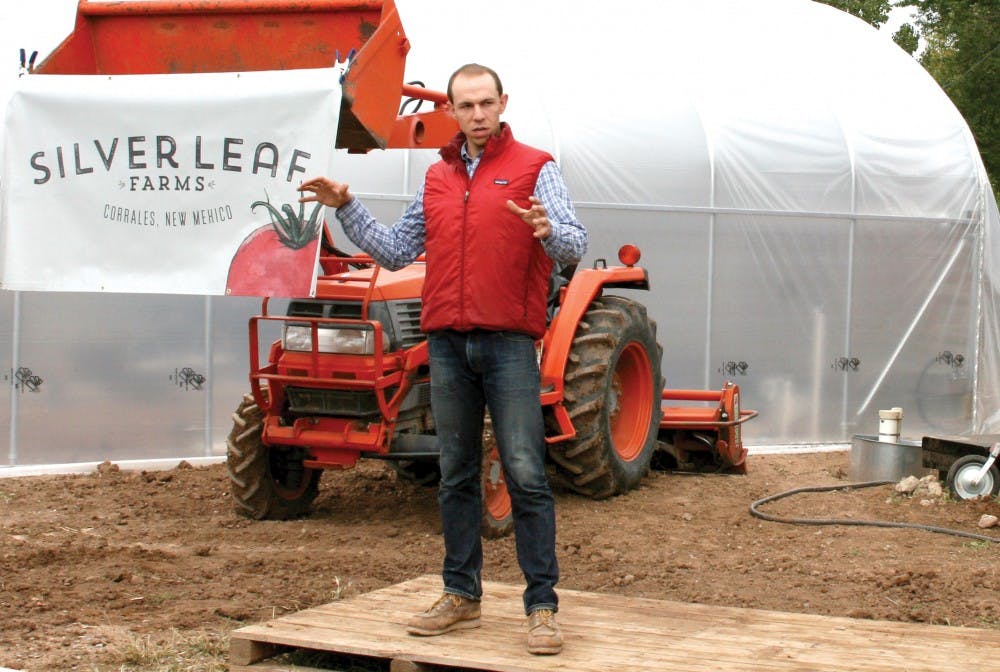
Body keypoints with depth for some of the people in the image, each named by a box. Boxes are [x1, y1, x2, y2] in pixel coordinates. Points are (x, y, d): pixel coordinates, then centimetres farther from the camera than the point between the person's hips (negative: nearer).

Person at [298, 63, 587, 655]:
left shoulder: (534, 168, 1)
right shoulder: (438, 179, 16)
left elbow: (575, 245, -9)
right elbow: (396, 251, 19)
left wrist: (548, 230, -30)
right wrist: (347, 208, 10)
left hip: (509, 341, -5)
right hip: (447, 342, 5)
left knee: (526, 473, -6)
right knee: (457, 475, 11)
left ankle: (543, 606, -2)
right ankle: (462, 595, 20)